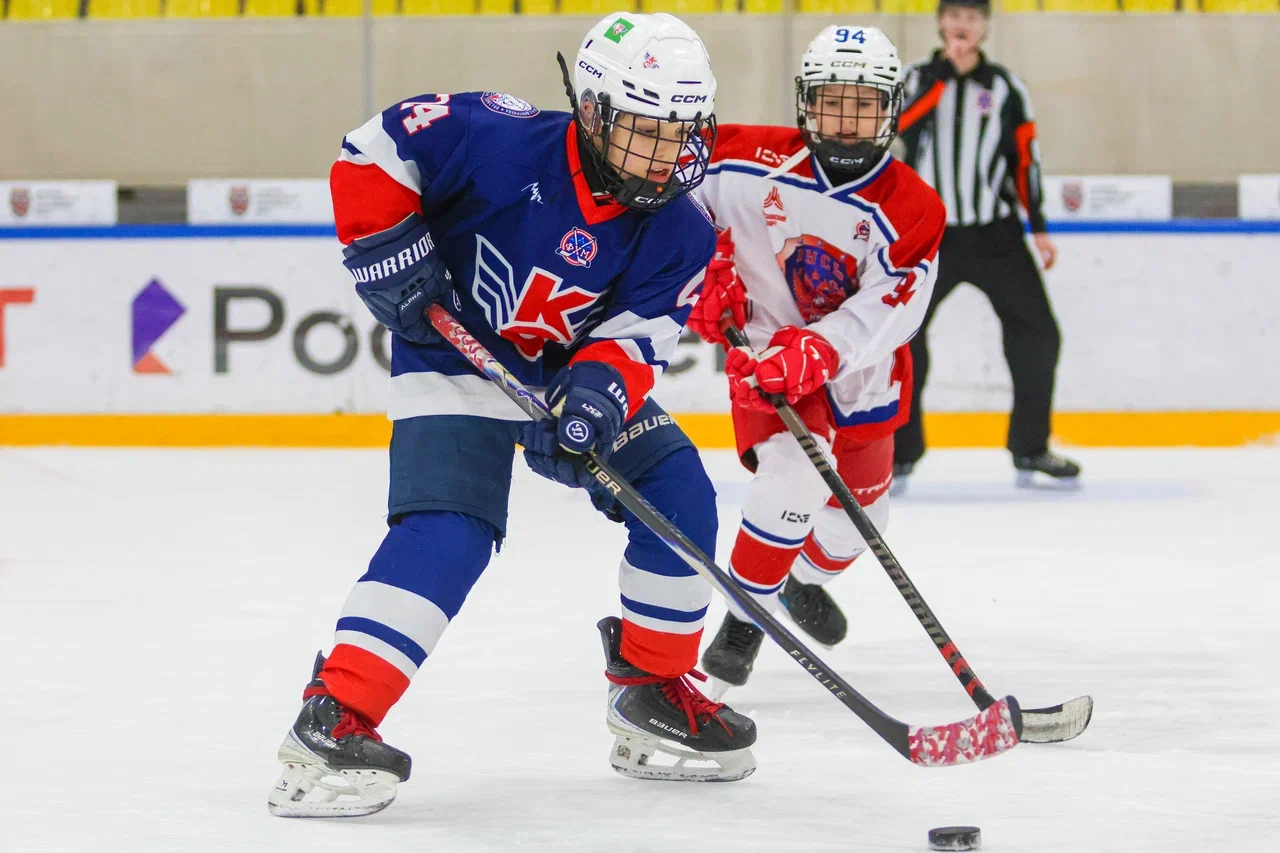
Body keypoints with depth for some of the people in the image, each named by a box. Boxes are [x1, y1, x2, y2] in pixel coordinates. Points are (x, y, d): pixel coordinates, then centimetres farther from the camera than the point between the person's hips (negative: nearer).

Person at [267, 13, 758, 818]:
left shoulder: (679, 232, -12)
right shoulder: (505, 142, -25)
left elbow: (636, 336, -15)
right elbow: (375, 148, -17)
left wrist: (598, 392, -35)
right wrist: (389, 247, -22)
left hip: (580, 364, 6)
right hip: (456, 352, -6)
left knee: (680, 500, -3)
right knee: (447, 528, -25)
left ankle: (653, 690, 16)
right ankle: (334, 720, -29)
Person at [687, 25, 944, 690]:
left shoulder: (911, 209, -16)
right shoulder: (752, 163, -17)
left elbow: (882, 316, -24)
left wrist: (812, 352, -39)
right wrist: (707, 265, -12)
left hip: (862, 378, 4)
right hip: (764, 353, -3)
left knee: (854, 522, 18)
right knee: (797, 471, -31)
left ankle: (803, 578, 55)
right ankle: (743, 617, -14)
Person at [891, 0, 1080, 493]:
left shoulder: (1006, 87, 7)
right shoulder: (919, 78, 3)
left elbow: (1025, 158, 10)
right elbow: (901, 125, -17)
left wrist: (1039, 227, 6)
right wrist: (945, 70, -20)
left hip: (996, 235, 2)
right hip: (931, 234, -2)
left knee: (1038, 336, -2)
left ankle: (1031, 451, 10)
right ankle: (900, 453, 4)